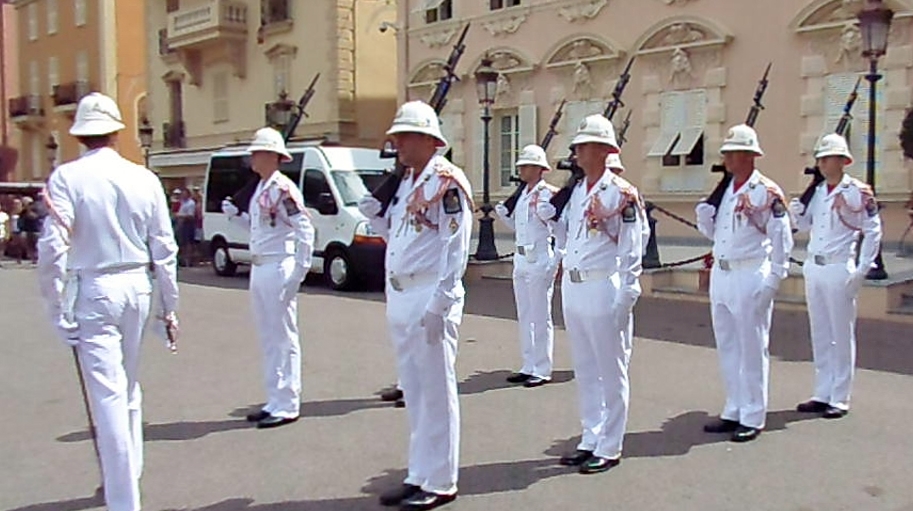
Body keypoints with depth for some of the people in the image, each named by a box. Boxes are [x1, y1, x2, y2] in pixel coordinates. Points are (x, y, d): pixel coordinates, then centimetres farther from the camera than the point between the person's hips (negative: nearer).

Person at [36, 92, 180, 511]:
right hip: (137, 287, 5)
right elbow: (164, 248, 5)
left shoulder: (67, 178, -9)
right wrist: (169, 303, 13)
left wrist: (57, 307, -7)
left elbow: (53, 248, -15)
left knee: (108, 394, -3)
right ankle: (130, 474, 37)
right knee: (128, 388, 21)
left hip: (92, 291, -5)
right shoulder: (144, 178, 3)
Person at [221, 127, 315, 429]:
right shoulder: (260, 189, 15)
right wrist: (235, 215, 8)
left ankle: (287, 406, 4)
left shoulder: (283, 189, -13)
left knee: (283, 338, -3)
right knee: (267, 339, 14)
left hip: (278, 270, -10)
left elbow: (305, 229, -18)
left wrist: (299, 271, -19)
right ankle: (275, 401, 23)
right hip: (259, 270, 10)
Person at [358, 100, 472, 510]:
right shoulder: (405, 182, 16)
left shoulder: (448, 182, -11)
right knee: (413, 392, 14)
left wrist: (440, 304, -21)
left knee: (436, 392, 0)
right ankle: (419, 475, 25)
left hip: (430, 300, -9)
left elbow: (456, 249, -17)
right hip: (399, 299, 9)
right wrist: (374, 215, 5)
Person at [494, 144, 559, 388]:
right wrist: (502, 212, 5)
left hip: (540, 259, -9)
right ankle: (529, 366, 22)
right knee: (524, 317, 13)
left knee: (540, 317, -2)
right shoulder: (522, 194, 13)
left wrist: (555, 258, -15)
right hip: (521, 258, 9)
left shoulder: (548, 194, -11)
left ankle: (542, 370, 5)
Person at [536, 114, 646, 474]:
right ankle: (590, 440, 25)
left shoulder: (622, 194, -10)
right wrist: (551, 218, 4)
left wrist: (626, 296, -15)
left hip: (603, 291, -8)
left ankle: (609, 448, 12)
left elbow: (632, 250, -12)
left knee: (611, 373, 3)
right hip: (572, 289, 8)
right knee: (585, 371, 15)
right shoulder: (575, 191, 12)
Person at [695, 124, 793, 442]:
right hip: (720, 274, 8)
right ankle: (733, 412, 23)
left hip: (750, 277, -7)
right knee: (727, 347, 13)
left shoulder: (767, 192, -8)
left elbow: (781, 237, -9)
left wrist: (772, 279, -12)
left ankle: (753, 418, 9)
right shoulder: (723, 189, 12)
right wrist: (704, 206, -1)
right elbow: (710, 231, 18)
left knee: (752, 348, 0)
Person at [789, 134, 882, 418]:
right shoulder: (816, 191, 10)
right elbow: (804, 225, 17)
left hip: (839, 270, -7)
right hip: (813, 268, 7)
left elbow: (873, 231, -8)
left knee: (841, 335, 1)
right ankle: (822, 394, 21)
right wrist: (795, 211, -4)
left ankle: (840, 399, 8)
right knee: (820, 334, 12)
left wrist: (862, 269, -11)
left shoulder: (858, 192, -8)